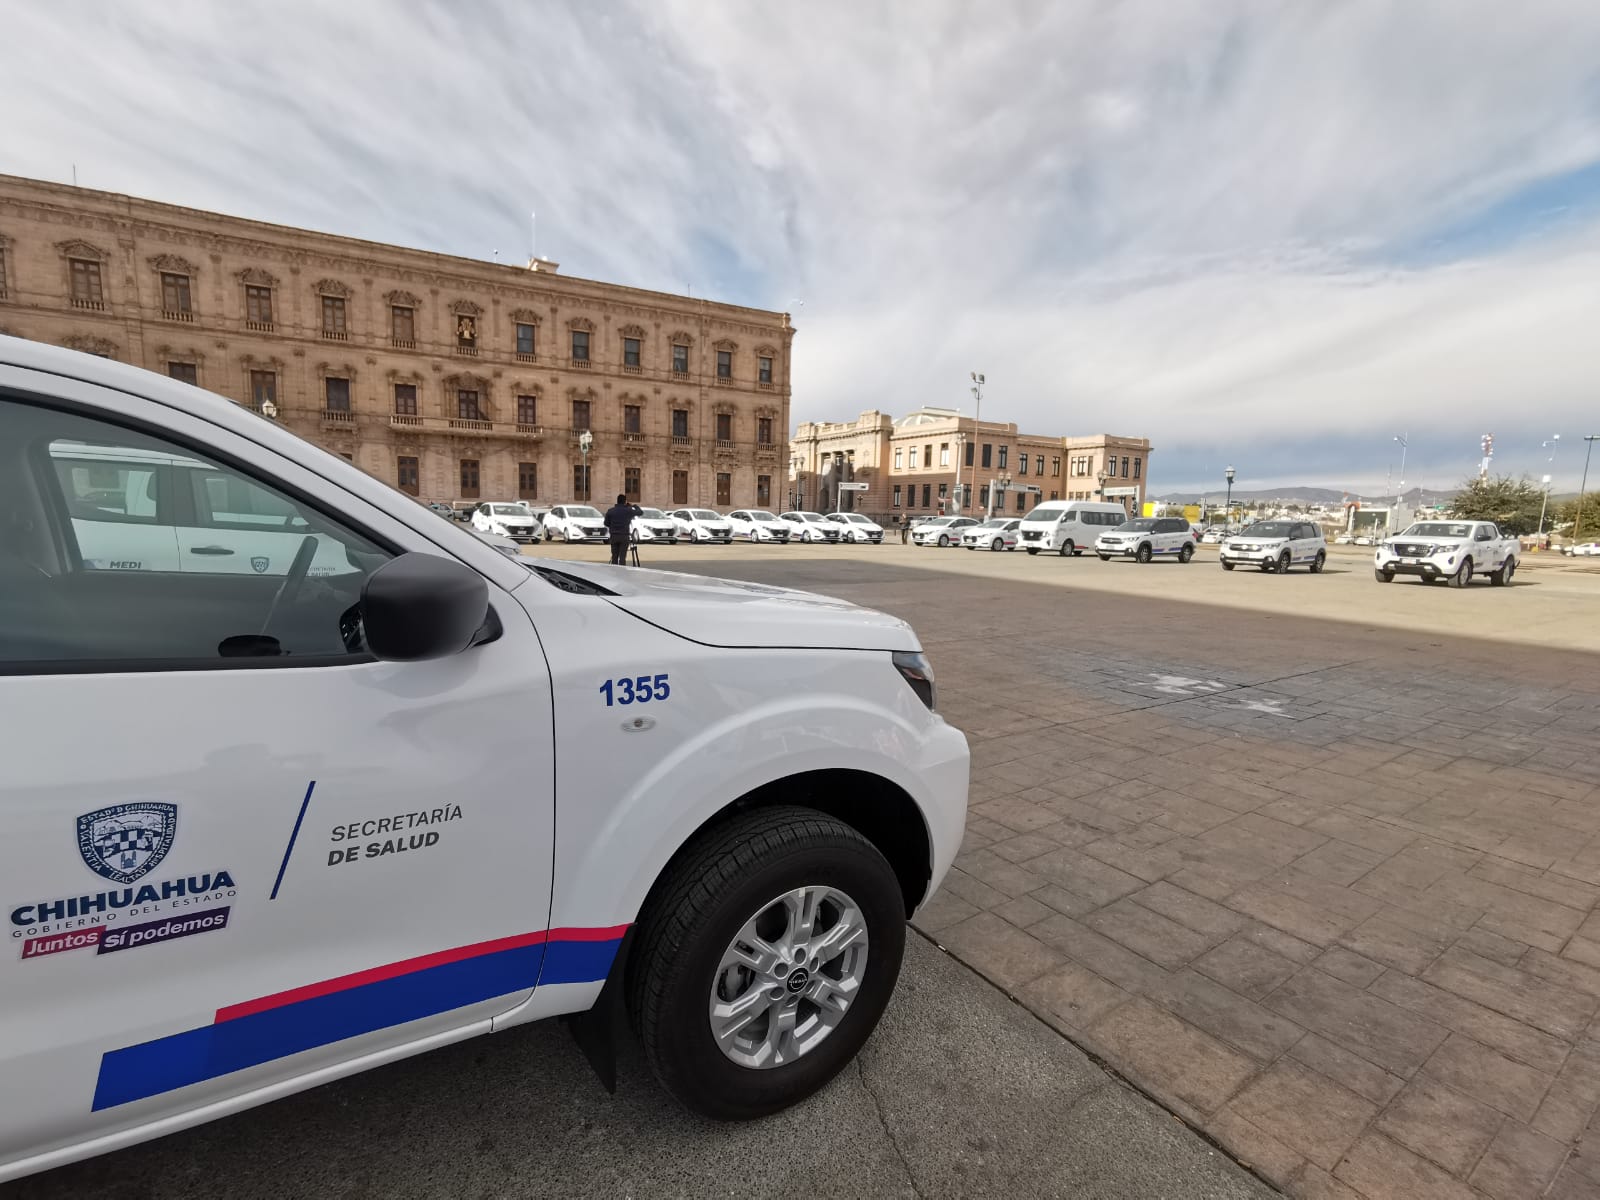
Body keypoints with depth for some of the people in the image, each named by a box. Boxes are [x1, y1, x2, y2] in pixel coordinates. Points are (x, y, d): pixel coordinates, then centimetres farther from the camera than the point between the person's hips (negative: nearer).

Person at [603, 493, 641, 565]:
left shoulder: (610, 511, 4)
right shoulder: (628, 510, -4)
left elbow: (606, 523, 8)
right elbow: (639, 512, 8)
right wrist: (635, 506, 24)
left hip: (614, 536, 3)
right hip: (624, 536, -3)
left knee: (614, 556, 9)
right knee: (622, 556, -3)